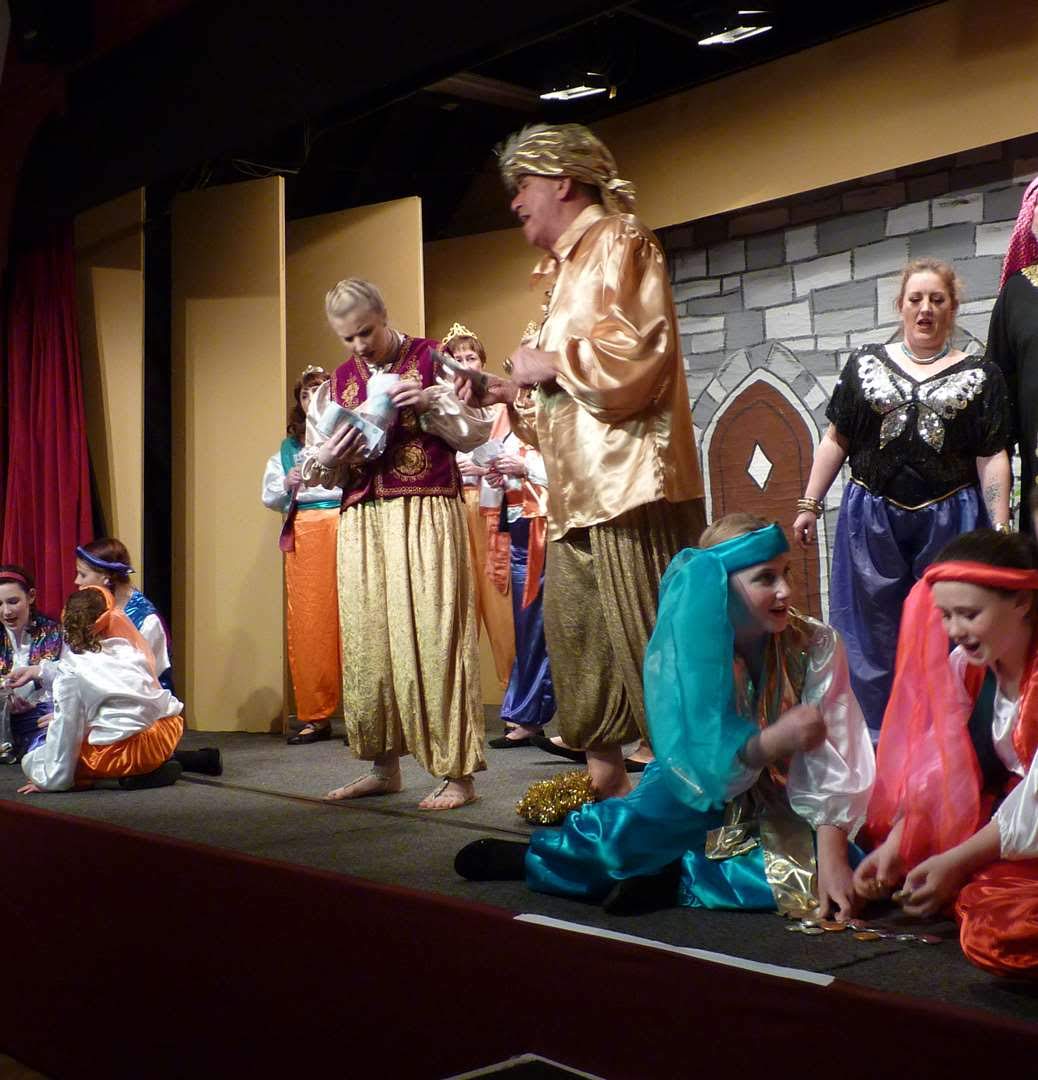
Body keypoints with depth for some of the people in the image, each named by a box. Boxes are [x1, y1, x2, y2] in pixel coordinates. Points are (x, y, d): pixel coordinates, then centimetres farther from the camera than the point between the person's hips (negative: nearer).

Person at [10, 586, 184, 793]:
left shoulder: (72, 670, -2)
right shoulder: (126, 648, 14)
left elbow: (66, 729, 1)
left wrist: (51, 779, 13)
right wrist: (39, 671, 45)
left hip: (119, 752, -7)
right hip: (166, 735, 7)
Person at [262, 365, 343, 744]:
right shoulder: (287, 448, 18)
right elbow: (268, 496, 16)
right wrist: (286, 486, -3)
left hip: (344, 526, -3)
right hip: (302, 535, 4)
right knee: (306, 624, 0)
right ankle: (315, 716, 7)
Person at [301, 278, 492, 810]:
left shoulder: (430, 358, 4)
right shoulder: (338, 382, 15)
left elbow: (478, 431, 1)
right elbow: (321, 473, 17)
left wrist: (431, 401, -14)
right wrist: (327, 459, -6)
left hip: (426, 517, -5)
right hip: (362, 523, 5)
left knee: (431, 638, -7)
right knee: (367, 642, 5)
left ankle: (457, 773, 0)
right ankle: (384, 766, 17)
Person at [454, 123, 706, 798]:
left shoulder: (619, 242, -3)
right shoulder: (570, 266, 24)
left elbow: (634, 354, -20)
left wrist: (549, 364, -9)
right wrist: (507, 391, 14)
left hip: (630, 484, -10)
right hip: (583, 491, 10)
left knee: (649, 643, -8)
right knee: (574, 634, 11)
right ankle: (606, 779, 21)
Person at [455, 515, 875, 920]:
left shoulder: (816, 645, -15)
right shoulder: (679, 654, -17)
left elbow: (833, 764, -17)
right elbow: (702, 768, -22)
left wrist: (832, 858, -28)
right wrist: (772, 741, -40)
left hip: (780, 814, 1)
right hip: (698, 807, -1)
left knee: (816, 882, -30)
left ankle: (665, 869, -14)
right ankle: (532, 855, -3)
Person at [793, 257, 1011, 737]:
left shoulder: (979, 375, 5)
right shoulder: (865, 363, 8)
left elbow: (992, 456, 0)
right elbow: (835, 439, 8)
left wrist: (1000, 529, -7)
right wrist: (809, 504, 4)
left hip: (949, 521, -1)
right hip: (872, 518, 1)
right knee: (873, 633, 6)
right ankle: (874, 740, 18)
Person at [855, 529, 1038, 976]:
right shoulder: (965, 666, 1)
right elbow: (938, 770, -2)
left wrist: (957, 862, -22)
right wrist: (895, 846, -14)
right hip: (998, 818, 8)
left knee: (1000, 931, -30)